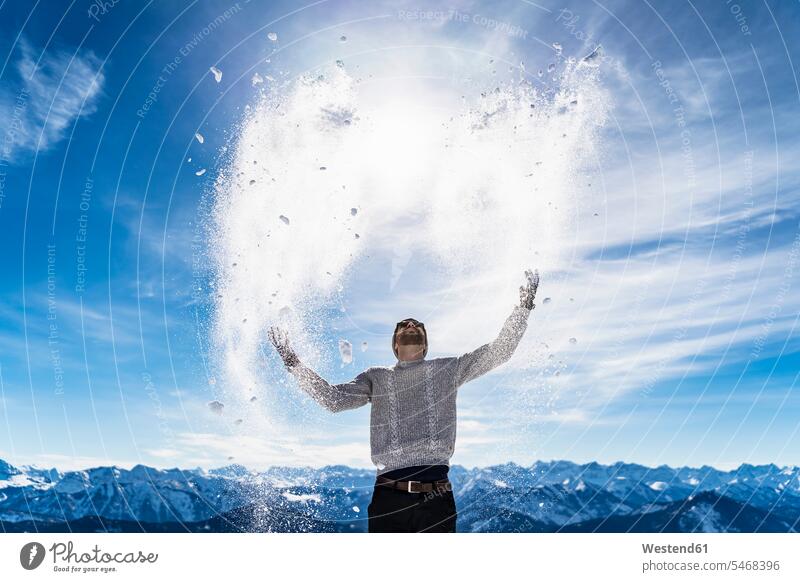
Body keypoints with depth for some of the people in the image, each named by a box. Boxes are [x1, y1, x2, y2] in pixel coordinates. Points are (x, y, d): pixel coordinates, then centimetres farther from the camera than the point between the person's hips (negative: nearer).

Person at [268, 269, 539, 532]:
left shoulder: (448, 369, 15)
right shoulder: (376, 377, 16)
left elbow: (501, 350, 11)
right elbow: (333, 399, 3)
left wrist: (524, 305, 6)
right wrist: (293, 363, -2)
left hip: (436, 497, 0)